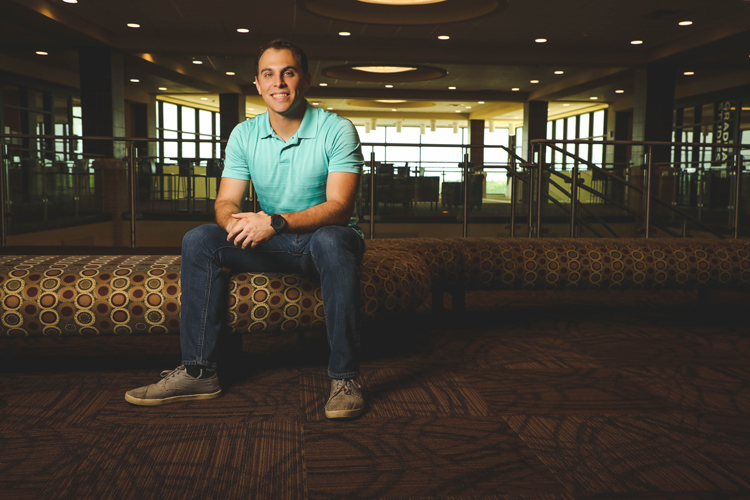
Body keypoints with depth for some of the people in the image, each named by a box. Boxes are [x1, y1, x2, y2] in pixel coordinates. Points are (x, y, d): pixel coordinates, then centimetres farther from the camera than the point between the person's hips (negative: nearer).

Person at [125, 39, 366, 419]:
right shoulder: (244, 135, 2)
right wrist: (236, 221, -30)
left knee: (332, 242, -39)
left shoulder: (337, 130, -12)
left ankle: (345, 377, -31)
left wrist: (276, 222, -37)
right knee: (199, 241, -16)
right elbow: (225, 202, -3)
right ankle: (198, 370, -13)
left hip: (326, 237, -4)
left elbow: (339, 206, -22)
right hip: (273, 245, 4)